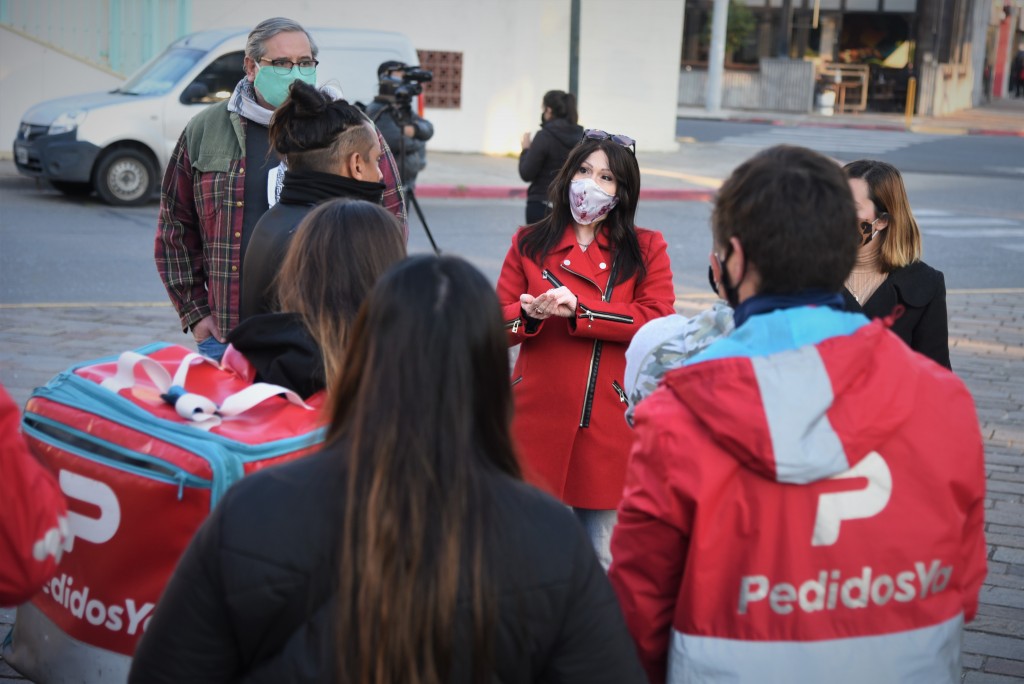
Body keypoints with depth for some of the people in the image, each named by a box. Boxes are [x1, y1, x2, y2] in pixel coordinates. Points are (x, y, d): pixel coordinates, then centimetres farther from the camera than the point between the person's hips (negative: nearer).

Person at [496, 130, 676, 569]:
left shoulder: (646, 249, 7)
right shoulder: (530, 244, 10)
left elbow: (657, 321, -8)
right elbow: (499, 323, 7)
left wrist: (578, 310, -16)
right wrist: (530, 314, -16)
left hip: (609, 423, -1)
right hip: (539, 421, 1)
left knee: (603, 562, 4)